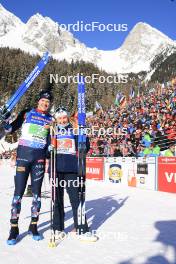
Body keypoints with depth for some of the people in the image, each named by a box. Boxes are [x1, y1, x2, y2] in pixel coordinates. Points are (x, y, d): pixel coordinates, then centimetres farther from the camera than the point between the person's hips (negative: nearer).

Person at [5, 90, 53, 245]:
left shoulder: (51, 120, 12)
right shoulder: (27, 113, 6)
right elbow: (10, 129, 7)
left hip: (40, 158, 2)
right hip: (23, 155, -2)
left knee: (36, 192, 5)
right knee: (19, 192, -3)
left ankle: (33, 226, 19)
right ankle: (14, 228, 9)